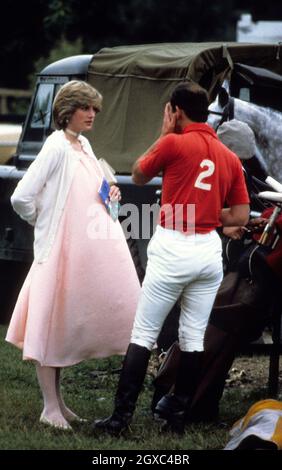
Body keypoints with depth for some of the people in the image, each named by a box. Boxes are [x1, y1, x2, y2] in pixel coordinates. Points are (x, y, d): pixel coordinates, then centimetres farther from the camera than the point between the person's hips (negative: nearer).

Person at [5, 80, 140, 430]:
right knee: (51, 327, -1)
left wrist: (109, 195, 6)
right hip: (62, 251, -8)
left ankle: (56, 399, 23)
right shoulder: (56, 147, -13)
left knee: (65, 326, 13)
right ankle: (51, 407, 5)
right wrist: (45, 224, -1)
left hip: (91, 253, 8)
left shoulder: (84, 146, 12)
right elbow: (21, 198, -17)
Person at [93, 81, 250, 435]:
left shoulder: (174, 143, -7)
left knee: (143, 334, 0)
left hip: (173, 248, -5)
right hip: (209, 250, 5)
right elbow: (240, 216, 8)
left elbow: (138, 176, 9)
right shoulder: (229, 157, 8)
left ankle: (121, 416, -2)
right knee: (194, 337, 11)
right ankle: (178, 412, 16)